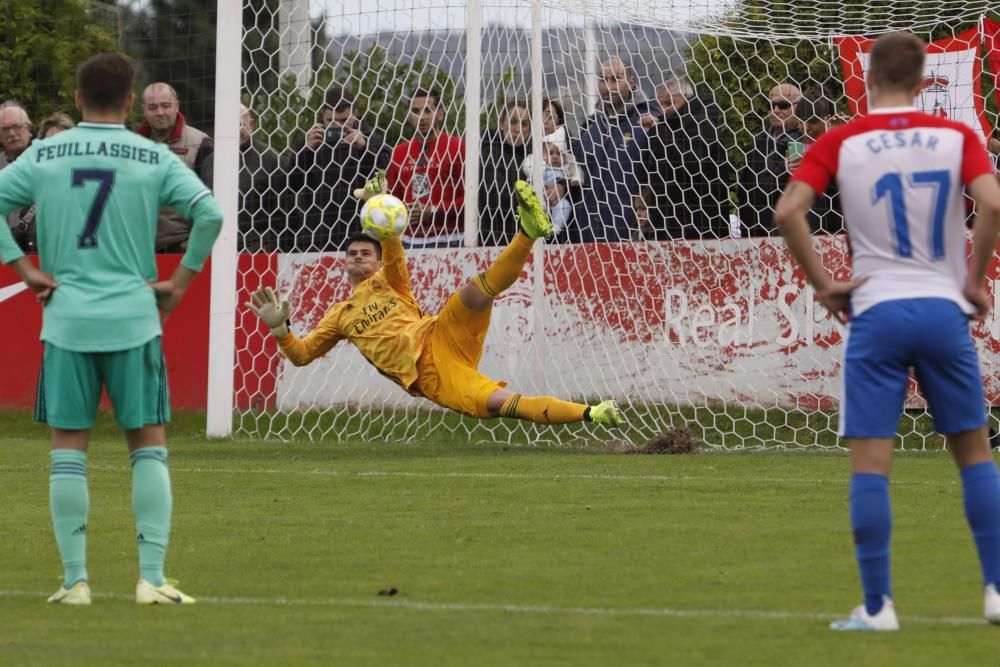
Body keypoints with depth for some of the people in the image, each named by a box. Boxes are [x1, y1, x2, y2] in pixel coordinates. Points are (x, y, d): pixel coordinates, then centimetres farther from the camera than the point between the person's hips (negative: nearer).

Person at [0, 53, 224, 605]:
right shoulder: (153, 158, 0)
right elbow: (209, 213, -9)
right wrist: (180, 281, 0)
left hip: (66, 319, 1)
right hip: (133, 318, -1)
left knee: (68, 450, 7)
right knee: (149, 446, 7)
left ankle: (74, 580, 4)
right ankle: (151, 577, 0)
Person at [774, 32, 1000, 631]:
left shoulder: (841, 142, 1)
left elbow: (788, 211, -10)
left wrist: (824, 284, -1)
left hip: (876, 311, -1)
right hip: (944, 309, 1)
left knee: (871, 461, 0)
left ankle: (878, 605, -3)